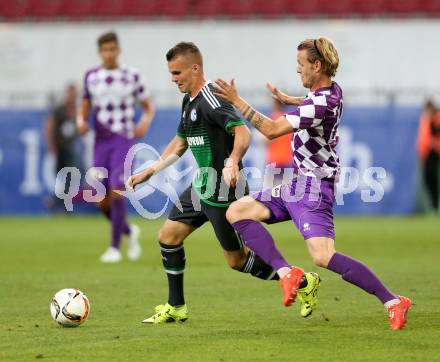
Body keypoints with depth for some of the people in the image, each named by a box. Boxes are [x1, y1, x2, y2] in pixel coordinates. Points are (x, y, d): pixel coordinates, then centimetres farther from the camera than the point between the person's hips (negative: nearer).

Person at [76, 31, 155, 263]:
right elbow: (84, 110, 13)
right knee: (103, 202, 1)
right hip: (101, 143, 3)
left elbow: (148, 106, 9)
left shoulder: (131, 75, 2)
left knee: (116, 192, -17)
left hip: (124, 142, -3)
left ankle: (115, 248, -9)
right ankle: (129, 231, 29)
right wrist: (81, 122, -9)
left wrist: (145, 122, -11)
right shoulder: (91, 77, 7)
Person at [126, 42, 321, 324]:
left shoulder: (210, 99, -19)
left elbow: (242, 132, -32)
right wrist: (149, 172, 23)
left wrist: (233, 163, -49)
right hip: (202, 188, 10)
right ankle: (176, 308, 16)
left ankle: (303, 283, 11)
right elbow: (180, 143, 25)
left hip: (224, 191, -9)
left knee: (237, 260, -2)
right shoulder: (190, 101, 12)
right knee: (169, 236, 7)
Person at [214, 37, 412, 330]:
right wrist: (286, 99, 41)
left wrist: (237, 101, -16)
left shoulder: (321, 104, -23)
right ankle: (286, 272, -9)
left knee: (323, 256, -23)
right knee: (236, 212, 3)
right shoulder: (333, 90, 7)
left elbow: (272, 130, -22)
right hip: (295, 185, 10)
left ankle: (393, 302, -15)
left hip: (313, 188, -10)